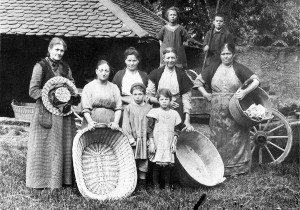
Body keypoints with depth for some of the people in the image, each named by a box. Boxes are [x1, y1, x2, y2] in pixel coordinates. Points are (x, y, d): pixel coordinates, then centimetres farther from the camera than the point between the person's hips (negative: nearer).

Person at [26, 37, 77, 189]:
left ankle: (64, 179, 12)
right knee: (45, 146, -2)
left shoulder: (65, 68, 13)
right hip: (46, 111, -5)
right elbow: (33, 90, -9)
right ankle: (42, 181, 6)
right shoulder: (40, 66, -3)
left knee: (65, 146, 5)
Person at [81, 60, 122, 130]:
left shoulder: (114, 88, 15)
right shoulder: (88, 87, 8)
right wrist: (90, 122, -15)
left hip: (109, 124, 1)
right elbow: (85, 108, 0)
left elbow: (118, 108, 8)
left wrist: (116, 122, -7)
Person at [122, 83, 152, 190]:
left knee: (143, 163, 6)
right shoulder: (128, 108, 2)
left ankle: (142, 184, 16)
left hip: (145, 140, 1)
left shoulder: (149, 108, 7)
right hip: (132, 140, -1)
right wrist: (130, 137, -10)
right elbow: (125, 124, -2)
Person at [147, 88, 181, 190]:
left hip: (169, 144, 2)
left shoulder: (174, 113, 9)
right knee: (156, 165, -3)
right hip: (157, 144, -2)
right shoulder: (154, 112, 0)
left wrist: (174, 142, 3)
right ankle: (156, 186, 8)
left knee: (168, 165, 1)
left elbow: (176, 130, 13)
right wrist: (151, 143, -7)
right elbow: (150, 129, -1)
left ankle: (167, 186, 12)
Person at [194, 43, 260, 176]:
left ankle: (237, 168, 14)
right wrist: (206, 95, 4)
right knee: (218, 139, 8)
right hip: (217, 111, 3)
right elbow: (198, 81, 16)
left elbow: (256, 81, -7)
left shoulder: (239, 69, -1)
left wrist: (245, 91, -22)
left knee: (236, 138, 1)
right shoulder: (213, 69, 7)